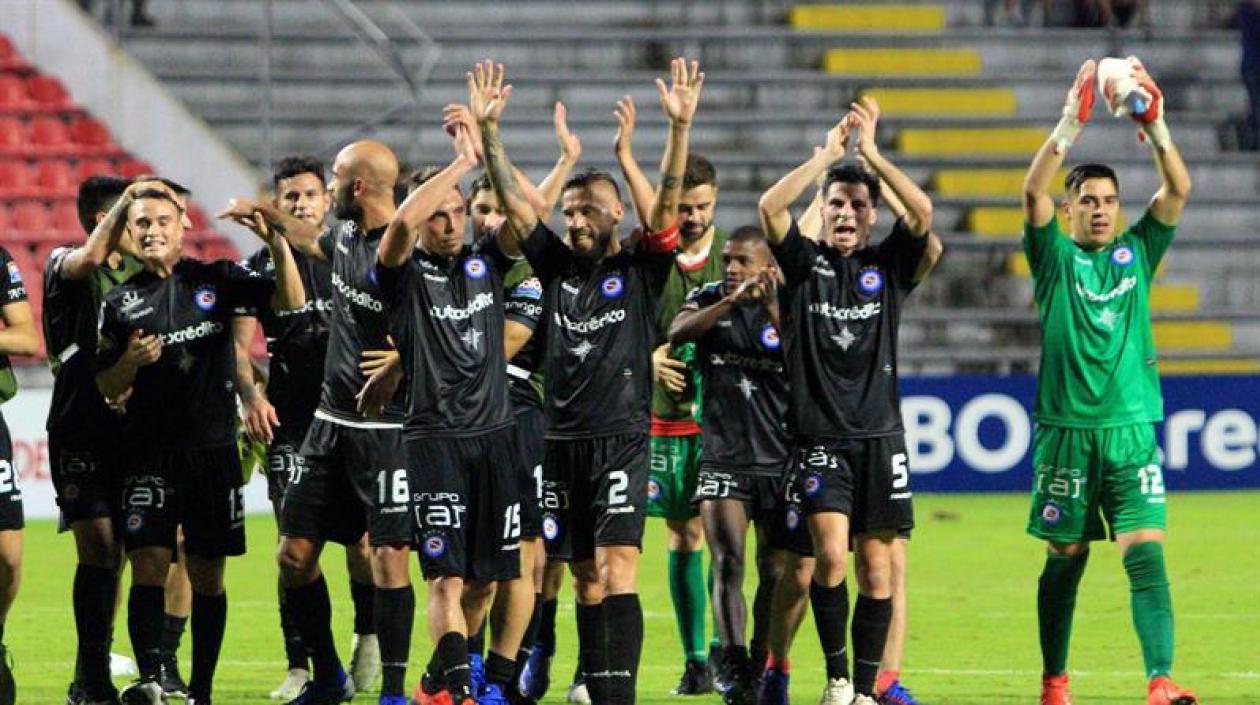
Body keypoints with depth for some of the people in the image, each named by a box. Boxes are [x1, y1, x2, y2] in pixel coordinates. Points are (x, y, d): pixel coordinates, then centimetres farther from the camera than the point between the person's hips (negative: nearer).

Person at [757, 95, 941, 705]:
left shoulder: (888, 266, 8)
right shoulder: (805, 264, 6)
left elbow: (923, 214, -9)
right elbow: (770, 207, -9)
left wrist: (871, 153, -8)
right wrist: (827, 153, -7)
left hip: (879, 436, 1)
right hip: (819, 438, -1)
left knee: (877, 571, 1)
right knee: (830, 556, -15)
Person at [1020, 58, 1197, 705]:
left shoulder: (1137, 253, 12)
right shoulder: (1056, 258, 5)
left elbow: (1178, 190, 1)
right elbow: (1033, 192, -11)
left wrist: (1155, 126, -15)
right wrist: (1070, 126, -21)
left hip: (1131, 429, 1)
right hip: (1066, 430, -1)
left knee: (1146, 554, -10)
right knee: (1064, 561, 7)